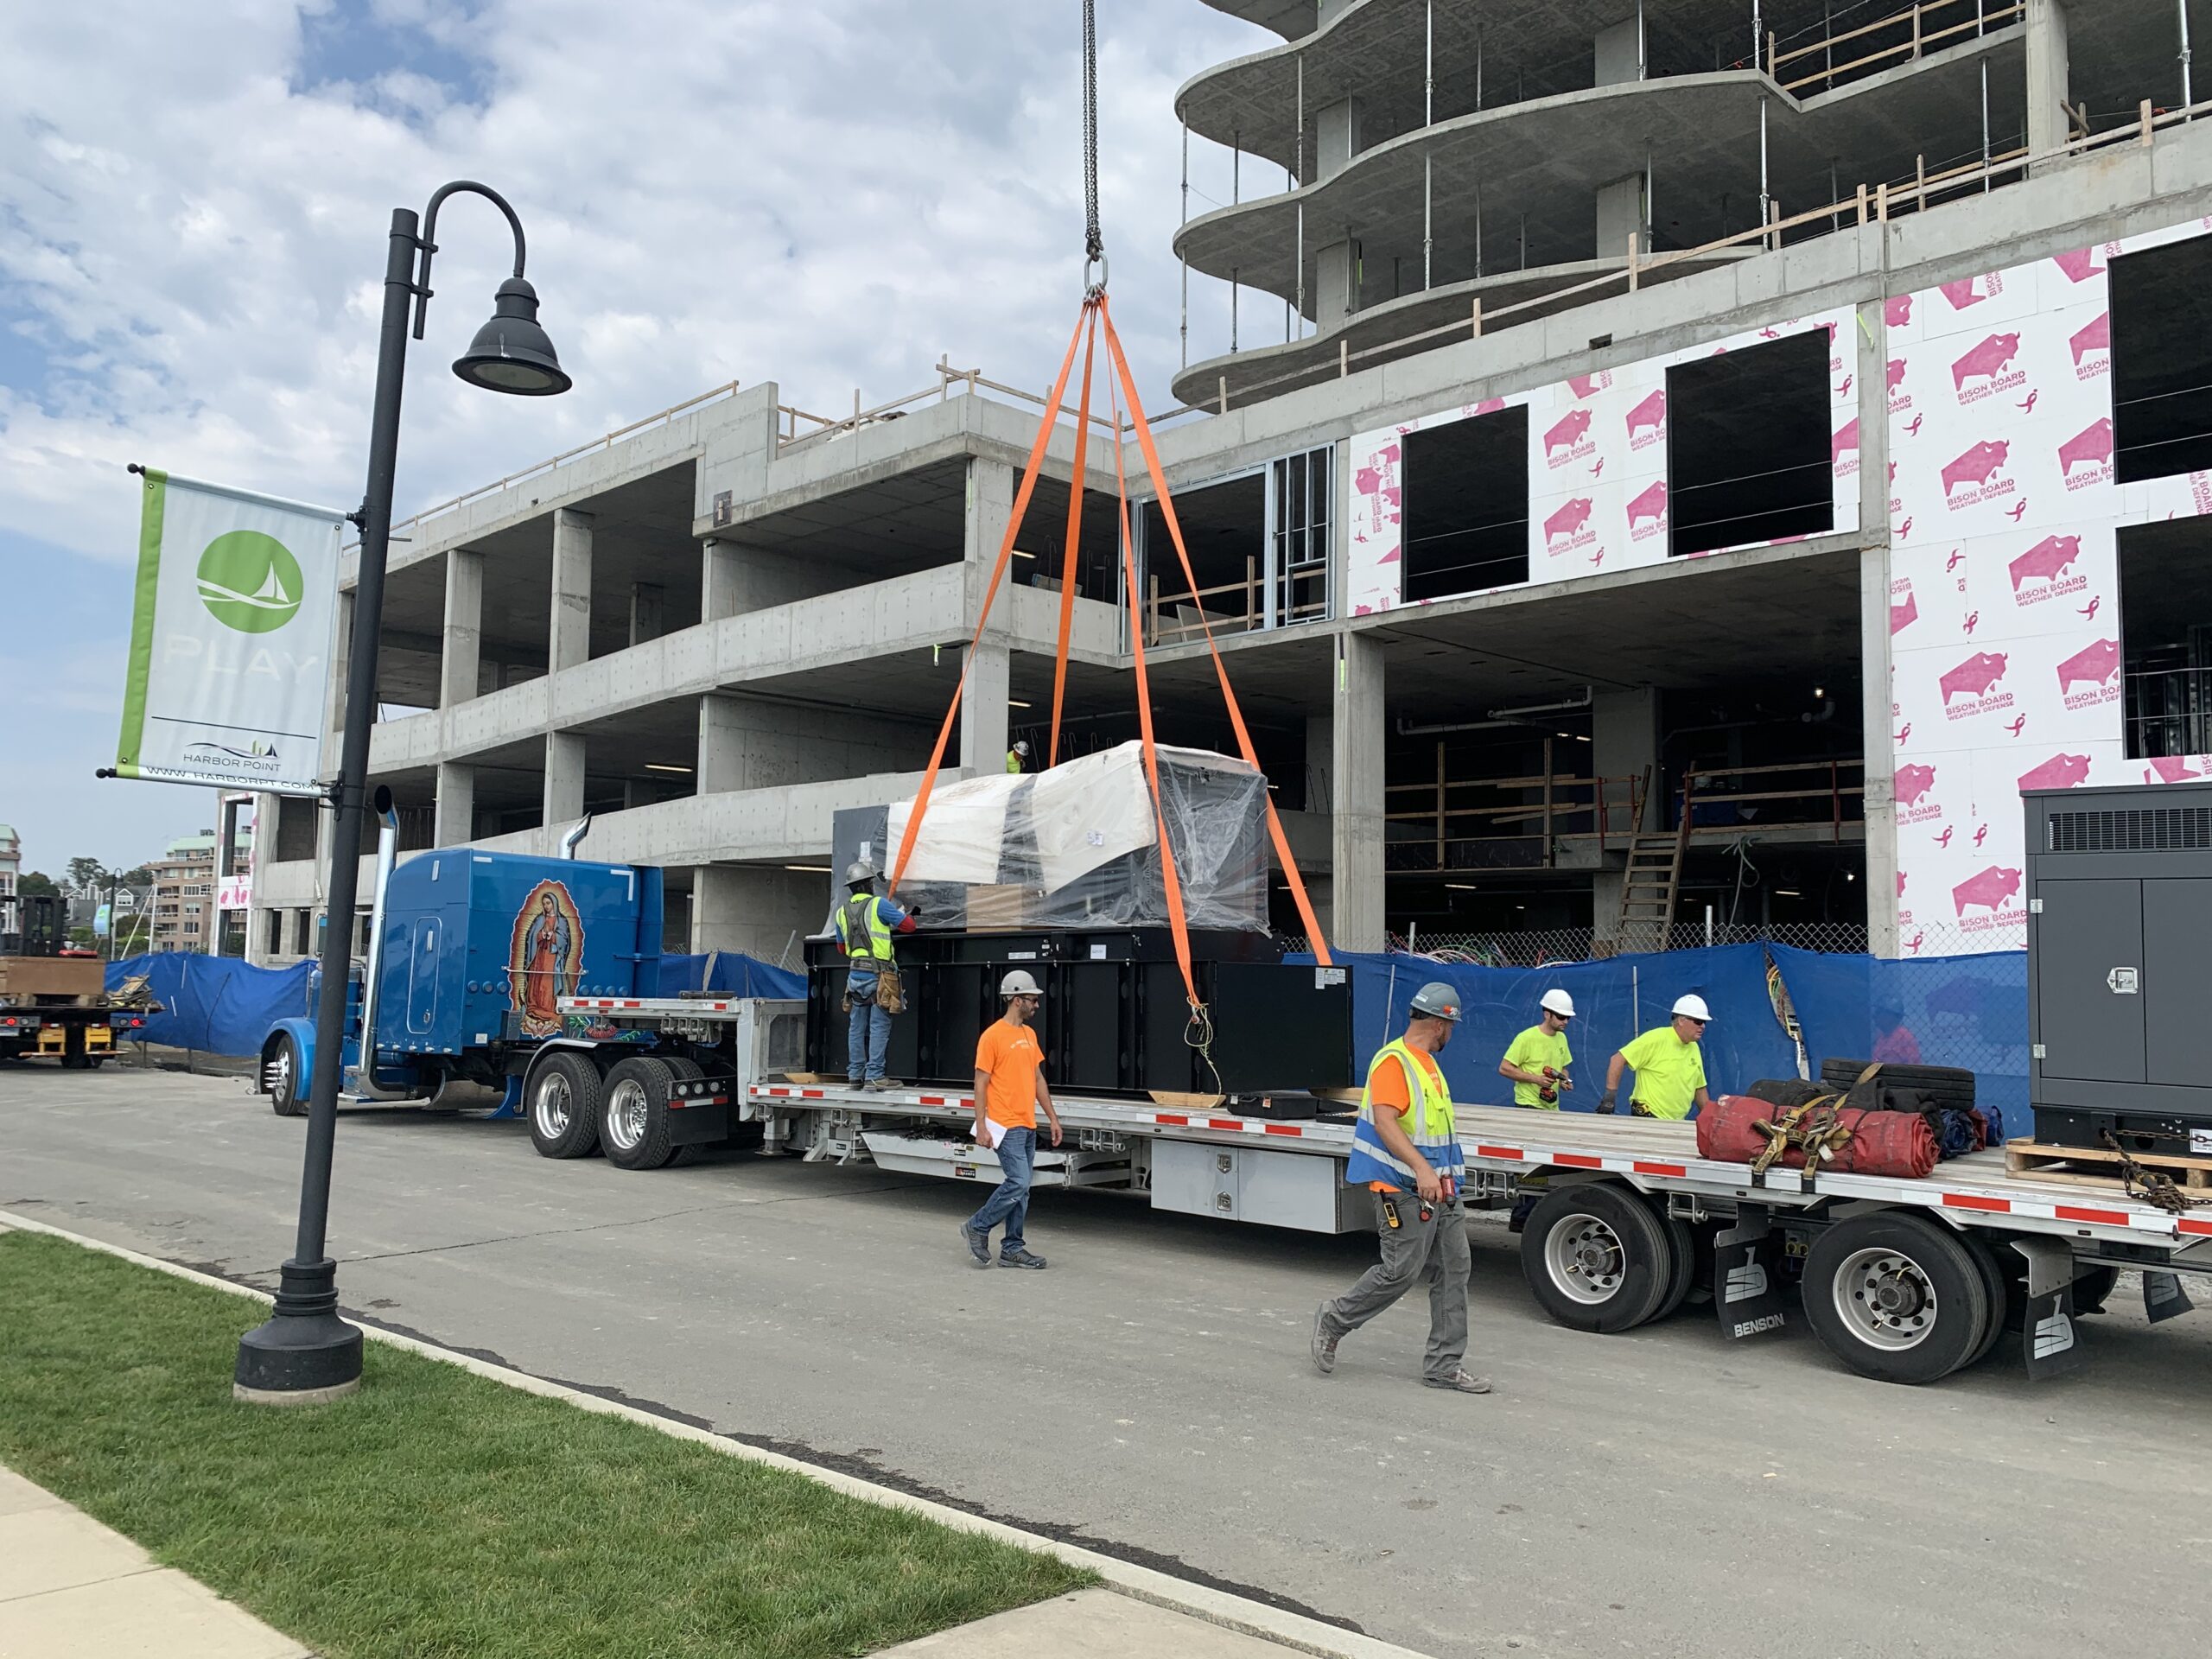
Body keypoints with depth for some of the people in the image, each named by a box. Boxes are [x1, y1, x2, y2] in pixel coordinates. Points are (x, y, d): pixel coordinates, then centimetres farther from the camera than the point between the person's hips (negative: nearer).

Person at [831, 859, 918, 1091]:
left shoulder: (842, 912, 12)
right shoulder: (878, 905, -8)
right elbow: (908, 925, -5)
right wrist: (906, 915, 17)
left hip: (855, 974, 6)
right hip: (878, 974, -6)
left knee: (857, 1026, 12)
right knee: (879, 1027, -4)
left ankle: (855, 1074, 16)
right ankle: (874, 1076, -6)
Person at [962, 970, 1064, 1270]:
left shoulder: (1029, 1033, 14)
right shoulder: (993, 1036, -10)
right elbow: (981, 1084, -10)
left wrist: (1052, 1117, 15)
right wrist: (981, 1127, -14)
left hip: (1028, 1125, 8)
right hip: (1006, 1126, -8)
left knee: (1022, 1188, 9)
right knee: (1018, 1183, -12)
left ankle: (1012, 1248, 15)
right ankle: (977, 1227, 6)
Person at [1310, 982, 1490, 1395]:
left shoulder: (1428, 1063, 17)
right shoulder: (1392, 1061, -14)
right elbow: (1385, 1122, -25)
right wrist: (1422, 1169, -33)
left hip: (1440, 1189, 10)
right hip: (1404, 1190, -10)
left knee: (1453, 1270, 6)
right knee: (1401, 1271, -7)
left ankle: (1444, 1364, 12)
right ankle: (1333, 1321, 13)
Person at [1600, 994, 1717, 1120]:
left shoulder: (1694, 1049, 12)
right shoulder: (1656, 1039, -12)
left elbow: (1699, 1088, 21)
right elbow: (1618, 1059, -15)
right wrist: (1610, 1096, -19)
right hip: (1647, 1118, -7)